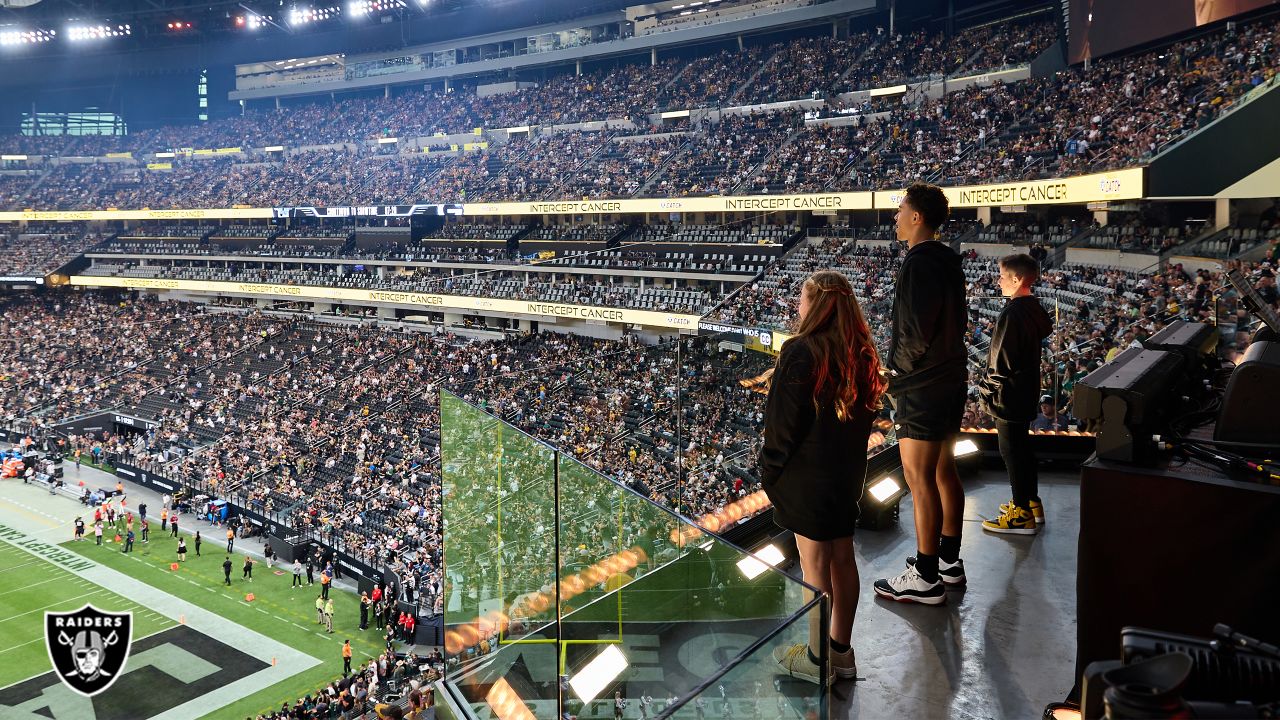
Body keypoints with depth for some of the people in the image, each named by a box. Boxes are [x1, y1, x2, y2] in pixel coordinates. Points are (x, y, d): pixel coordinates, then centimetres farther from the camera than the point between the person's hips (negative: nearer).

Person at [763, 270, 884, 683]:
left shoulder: (801, 353, -18)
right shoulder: (859, 354, 3)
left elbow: (783, 422, -16)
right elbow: (866, 413, 9)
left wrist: (770, 471, -4)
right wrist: (852, 458, 17)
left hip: (808, 475, -7)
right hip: (848, 473, 7)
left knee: (814, 564, 3)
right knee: (842, 557, 15)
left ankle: (817, 658, 16)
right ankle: (841, 650, 28)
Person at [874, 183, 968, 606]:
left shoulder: (919, 264, -20)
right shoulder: (948, 262, 10)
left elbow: (916, 335, -24)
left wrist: (896, 375, -9)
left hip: (922, 388, -10)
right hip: (951, 380, 10)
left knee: (920, 479, -3)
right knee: (944, 471, 17)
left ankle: (926, 579, 5)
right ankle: (949, 561, 29)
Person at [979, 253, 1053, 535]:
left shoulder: (1012, 314, -23)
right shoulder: (1035, 309, 6)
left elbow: (1000, 360, -22)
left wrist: (988, 392, -11)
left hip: (1009, 394, -9)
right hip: (1027, 391, 9)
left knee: (1012, 451, -2)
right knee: (1022, 446, 19)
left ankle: (1022, 516, 5)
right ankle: (1031, 503, 30)